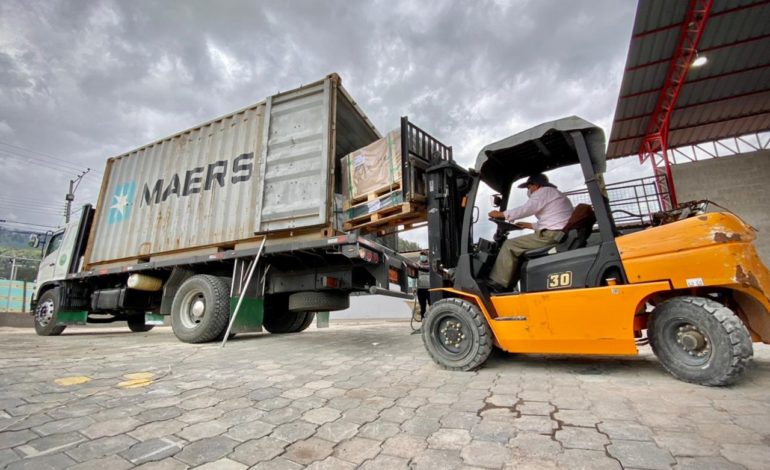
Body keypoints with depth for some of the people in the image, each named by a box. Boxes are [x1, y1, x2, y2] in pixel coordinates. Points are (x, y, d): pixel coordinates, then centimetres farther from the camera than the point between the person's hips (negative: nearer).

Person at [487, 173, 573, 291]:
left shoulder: (544, 191, -1)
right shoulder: (555, 194, 30)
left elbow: (525, 209, -10)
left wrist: (500, 214, -2)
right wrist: (528, 225, 32)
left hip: (552, 235, -10)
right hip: (561, 236, 10)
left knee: (510, 245, -8)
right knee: (521, 249, 16)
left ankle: (497, 284, -9)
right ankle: (509, 284, 10)